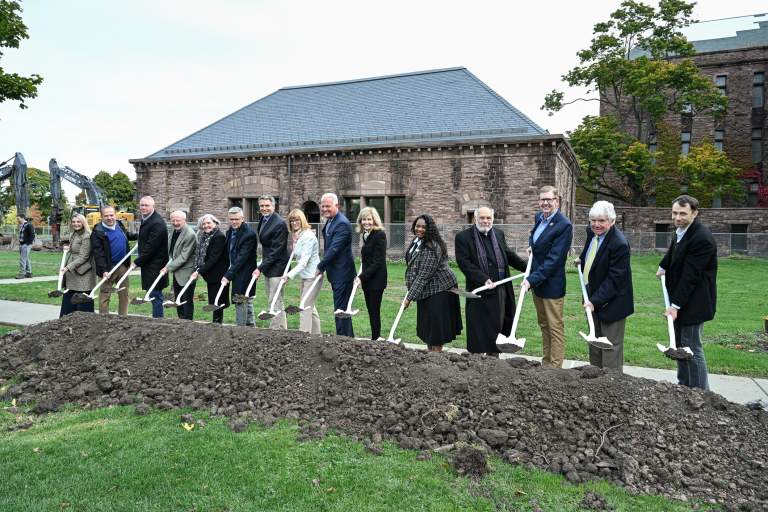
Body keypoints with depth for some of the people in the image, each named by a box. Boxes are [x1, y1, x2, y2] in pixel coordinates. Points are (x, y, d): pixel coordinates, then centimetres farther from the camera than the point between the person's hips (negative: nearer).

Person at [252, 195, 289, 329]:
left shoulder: (279, 224, -17)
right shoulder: (263, 220, 11)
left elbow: (276, 251, -20)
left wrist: (260, 268, -20)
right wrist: (261, 267, 10)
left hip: (276, 268, -9)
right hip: (267, 268, 9)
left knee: (275, 302, -5)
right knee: (271, 302, 15)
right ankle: (283, 326, 24)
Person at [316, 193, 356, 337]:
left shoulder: (342, 224, -19)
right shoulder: (329, 221, 13)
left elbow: (334, 249, -23)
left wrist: (320, 267, -15)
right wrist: (323, 266, 10)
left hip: (342, 273, -10)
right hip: (335, 273, 10)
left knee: (341, 308, -5)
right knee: (341, 308, 17)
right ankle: (349, 336, 27)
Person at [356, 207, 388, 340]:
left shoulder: (380, 235, -14)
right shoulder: (366, 235, 11)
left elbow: (378, 262, -18)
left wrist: (362, 277, -20)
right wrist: (362, 278, 7)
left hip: (376, 280, -8)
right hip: (367, 279, 8)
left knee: (374, 311, -3)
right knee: (371, 311, 12)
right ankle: (375, 339, 20)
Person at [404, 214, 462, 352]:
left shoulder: (432, 248, -24)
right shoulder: (417, 240, 5)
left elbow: (423, 275, -27)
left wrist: (410, 297, -26)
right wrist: (410, 286, 13)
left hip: (438, 290, -10)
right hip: (425, 290, 10)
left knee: (436, 326, -3)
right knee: (426, 325, 15)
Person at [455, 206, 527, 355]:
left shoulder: (499, 234, 10)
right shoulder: (463, 237, -7)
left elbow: (508, 254, 21)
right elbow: (463, 262, -14)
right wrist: (483, 279, -22)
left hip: (500, 290, 5)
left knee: (497, 326, 12)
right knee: (478, 330, 2)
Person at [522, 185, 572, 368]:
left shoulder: (564, 225, -20)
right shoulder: (539, 217, 5)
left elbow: (553, 259, -24)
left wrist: (532, 279, -27)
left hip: (552, 284, -8)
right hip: (536, 283, 8)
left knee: (555, 328, 3)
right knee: (544, 325, 18)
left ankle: (555, 366, 13)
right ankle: (546, 363, 30)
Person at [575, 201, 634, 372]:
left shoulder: (619, 244, -26)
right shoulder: (591, 232, 0)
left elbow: (614, 279, -25)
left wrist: (595, 300, -27)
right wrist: (582, 259, 11)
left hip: (611, 303, -9)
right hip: (593, 297, 9)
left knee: (611, 348, 2)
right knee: (594, 344, 21)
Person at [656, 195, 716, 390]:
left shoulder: (702, 238, -22)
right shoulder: (680, 231, 6)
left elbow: (690, 275, -23)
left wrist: (676, 305, -23)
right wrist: (663, 267, 21)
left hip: (693, 303, -9)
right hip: (679, 301, 9)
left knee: (692, 348, -3)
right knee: (680, 346, 17)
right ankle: (684, 387, 30)